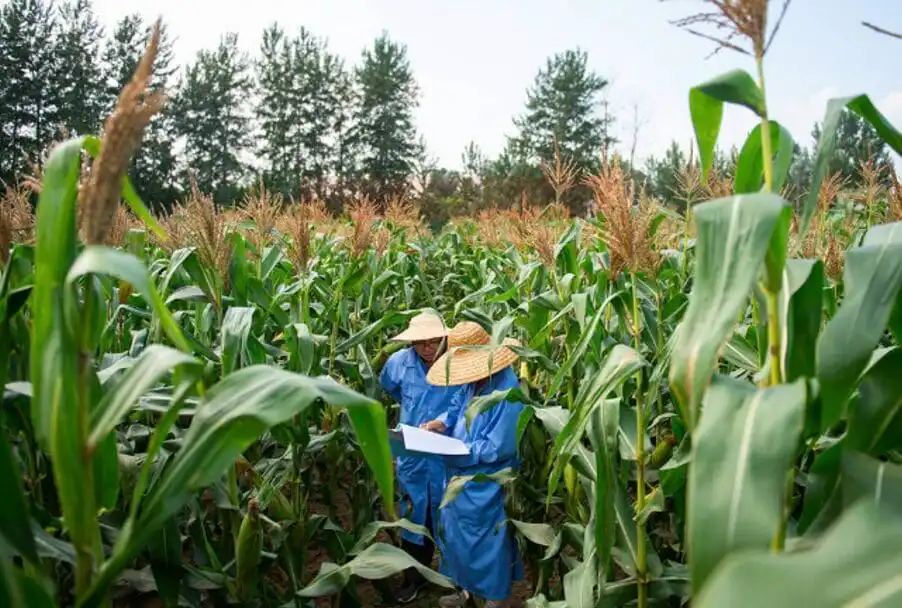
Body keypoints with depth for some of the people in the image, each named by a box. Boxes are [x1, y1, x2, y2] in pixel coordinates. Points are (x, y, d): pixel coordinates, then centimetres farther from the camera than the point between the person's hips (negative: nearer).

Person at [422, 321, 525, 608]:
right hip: (462, 478, 9)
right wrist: (445, 422, -3)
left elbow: (497, 448, -27)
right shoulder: (478, 381, 1)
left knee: (488, 543, 10)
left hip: (485, 487, -9)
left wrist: (454, 452, -24)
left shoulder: (507, 390, -28)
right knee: (458, 535, 24)